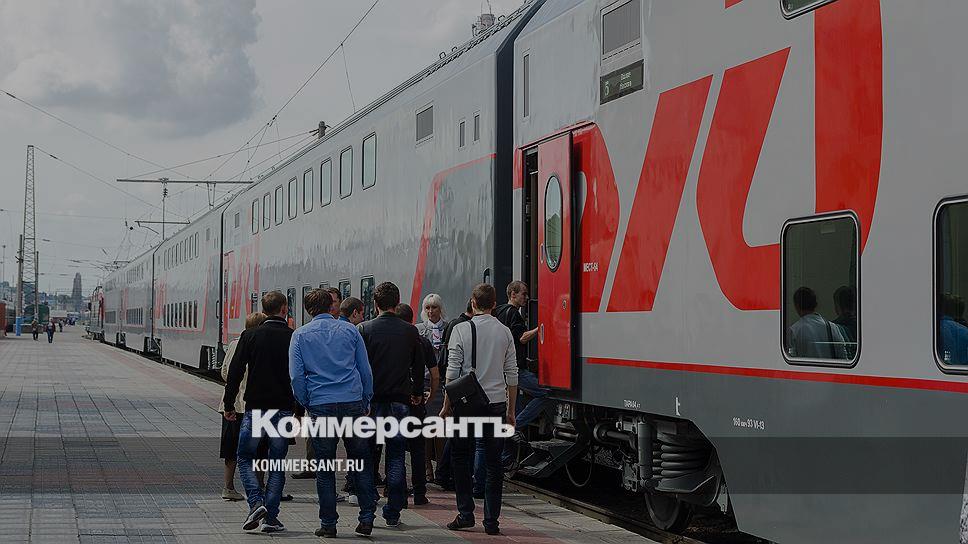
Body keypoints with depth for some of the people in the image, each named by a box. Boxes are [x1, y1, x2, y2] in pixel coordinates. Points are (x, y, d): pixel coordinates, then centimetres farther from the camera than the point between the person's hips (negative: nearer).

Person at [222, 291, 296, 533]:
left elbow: (235, 372, -2)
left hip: (255, 409, -1)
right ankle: (270, 517, 5)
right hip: (283, 410, 1)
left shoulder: (250, 336, -1)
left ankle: (256, 502, -9)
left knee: (245, 458, 12)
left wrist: (228, 405, 7)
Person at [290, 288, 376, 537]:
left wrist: (306, 405, 10)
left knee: (325, 468, 5)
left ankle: (328, 523, 7)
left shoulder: (300, 335, 4)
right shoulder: (350, 330, 7)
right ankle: (367, 518, 6)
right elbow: (366, 371, 7)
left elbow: (296, 376, -1)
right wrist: (365, 403, 15)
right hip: (353, 403, 1)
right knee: (360, 463, 9)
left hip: (321, 405, -1)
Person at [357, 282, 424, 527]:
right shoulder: (410, 331, 2)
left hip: (371, 400, -1)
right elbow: (419, 365, 10)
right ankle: (393, 513, 5)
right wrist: (417, 393, 25)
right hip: (400, 401, 1)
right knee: (396, 457, 6)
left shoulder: (364, 329, -4)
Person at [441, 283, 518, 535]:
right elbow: (512, 374, 6)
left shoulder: (462, 329, -5)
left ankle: (466, 514, 5)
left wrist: (447, 405, 1)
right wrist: (511, 409, 13)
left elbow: (453, 371, -6)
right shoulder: (505, 332, 4)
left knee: (462, 460, 9)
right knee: (493, 463, 5)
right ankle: (491, 520, 5)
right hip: (496, 401, 2)